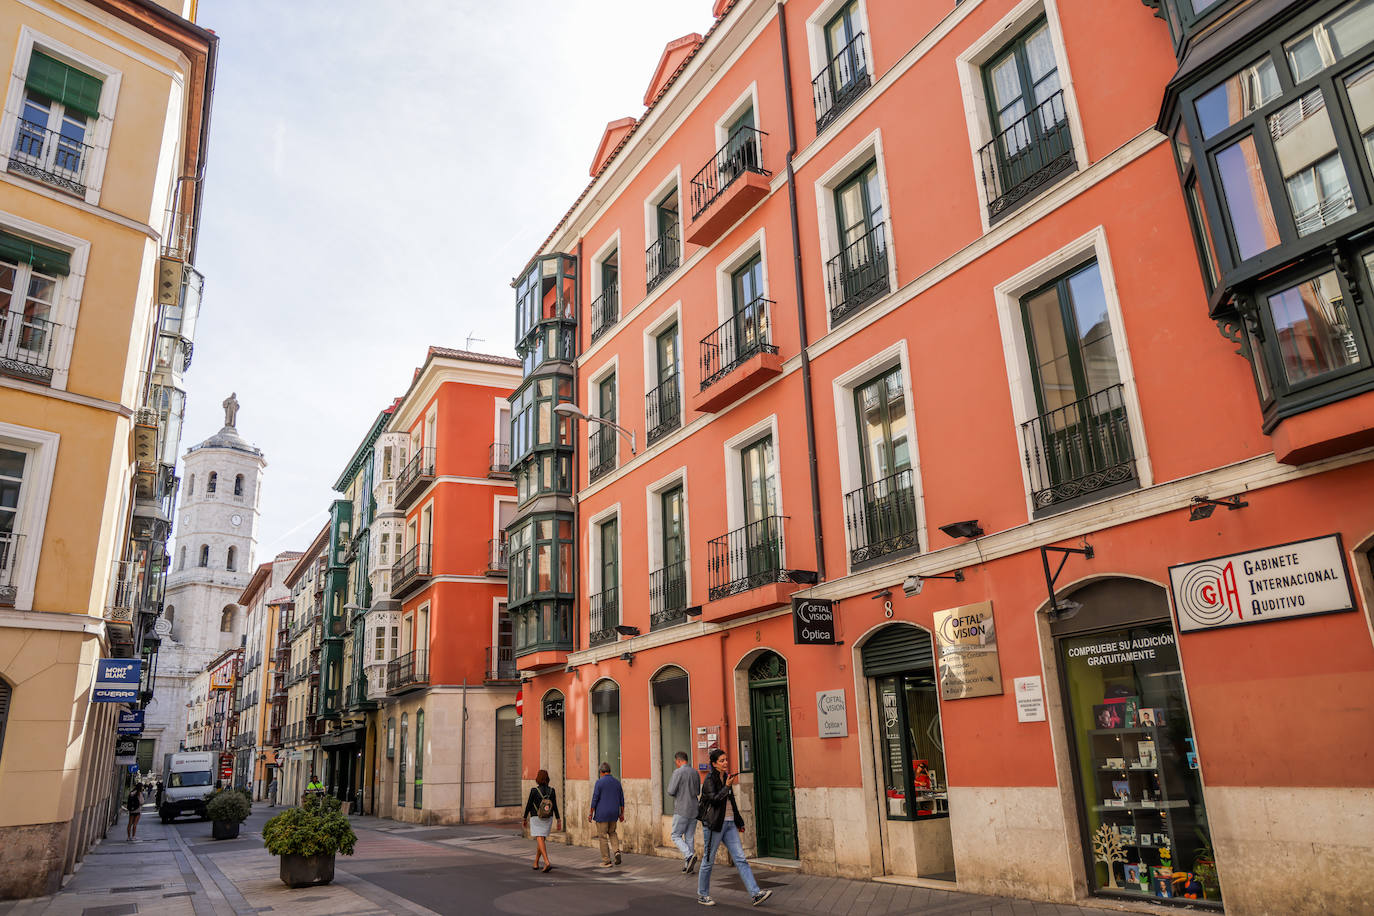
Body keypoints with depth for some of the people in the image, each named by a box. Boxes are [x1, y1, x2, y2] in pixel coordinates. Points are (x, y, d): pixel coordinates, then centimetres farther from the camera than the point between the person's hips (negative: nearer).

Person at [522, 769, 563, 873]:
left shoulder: (534, 791, -11)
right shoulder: (551, 790, -3)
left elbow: (528, 805, -6)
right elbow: (555, 807, -3)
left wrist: (525, 818, 8)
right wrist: (559, 820, 1)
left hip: (536, 818, -4)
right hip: (548, 818, 4)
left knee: (540, 840, -9)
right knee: (542, 839, 19)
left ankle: (547, 862, -25)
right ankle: (536, 863, 30)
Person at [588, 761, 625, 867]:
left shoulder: (599, 782, -11)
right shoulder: (617, 782, 5)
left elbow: (595, 799, -12)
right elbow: (621, 800, 8)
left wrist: (591, 813, -3)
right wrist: (622, 813, 15)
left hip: (602, 814, -5)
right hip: (614, 814, 5)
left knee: (603, 837, 5)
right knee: (612, 832, 23)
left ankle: (606, 861, 7)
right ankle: (617, 851, 2)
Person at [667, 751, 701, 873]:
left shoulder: (678, 772, -11)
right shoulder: (695, 773, 9)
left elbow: (671, 791, -13)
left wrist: (670, 782, 6)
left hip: (681, 810, -6)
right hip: (694, 810, 6)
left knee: (676, 836, 3)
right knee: (690, 837, 11)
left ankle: (689, 855, -18)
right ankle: (688, 866, 10)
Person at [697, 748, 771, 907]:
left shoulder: (726, 777, 13)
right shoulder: (710, 779, -9)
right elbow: (714, 798, -22)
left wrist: (739, 822, 25)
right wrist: (727, 786, -24)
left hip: (729, 823, 7)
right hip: (714, 824, -7)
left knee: (741, 859, 0)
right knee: (708, 860, 4)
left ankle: (755, 893, -5)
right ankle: (702, 895, 19)